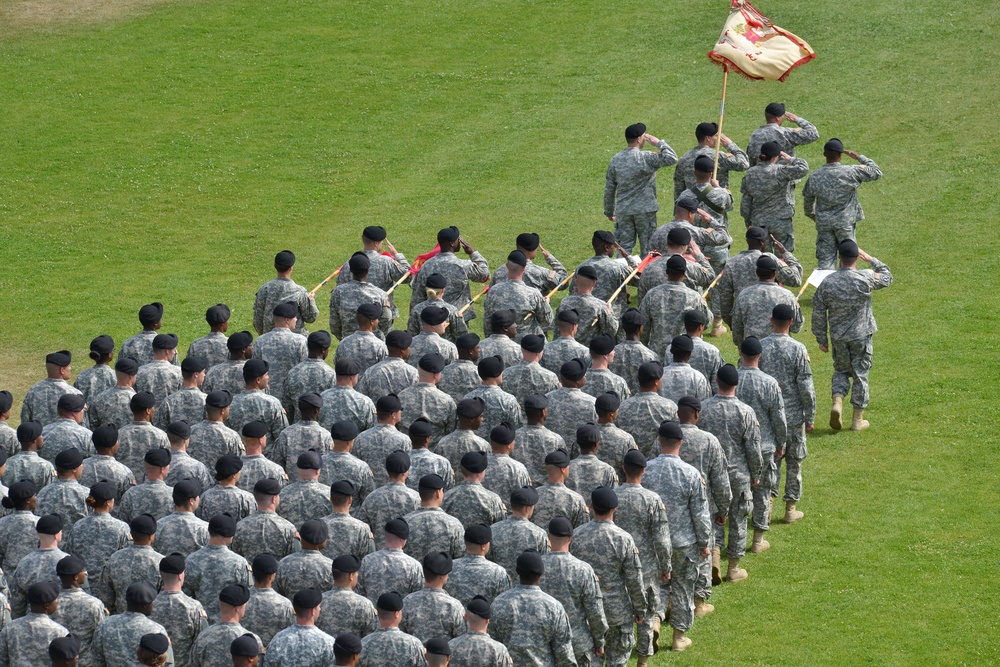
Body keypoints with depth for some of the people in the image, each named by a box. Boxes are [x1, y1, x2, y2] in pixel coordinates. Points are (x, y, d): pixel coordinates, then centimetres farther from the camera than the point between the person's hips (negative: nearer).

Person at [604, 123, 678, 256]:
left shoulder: (616, 160, 2)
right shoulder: (646, 159, -15)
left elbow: (609, 189, 7)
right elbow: (671, 158, -21)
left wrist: (609, 211, 17)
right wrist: (659, 143, -7)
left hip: (623, 211, 4)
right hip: (645, 210, -4)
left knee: (624, 246, 7)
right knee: (647, 247, 6)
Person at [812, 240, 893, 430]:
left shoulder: (827, 284, -7)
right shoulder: (865, 278, -15)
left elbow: (818, 314, -1)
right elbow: (887, 278, 5)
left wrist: (822, 339, 10)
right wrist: (871, 260, 15)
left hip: (838, 337, 2)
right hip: (861, 336, -2)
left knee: (841, 370, 21)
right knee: (860, 375, 10)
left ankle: (837, 400, -5)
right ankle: (858, 419, 16)